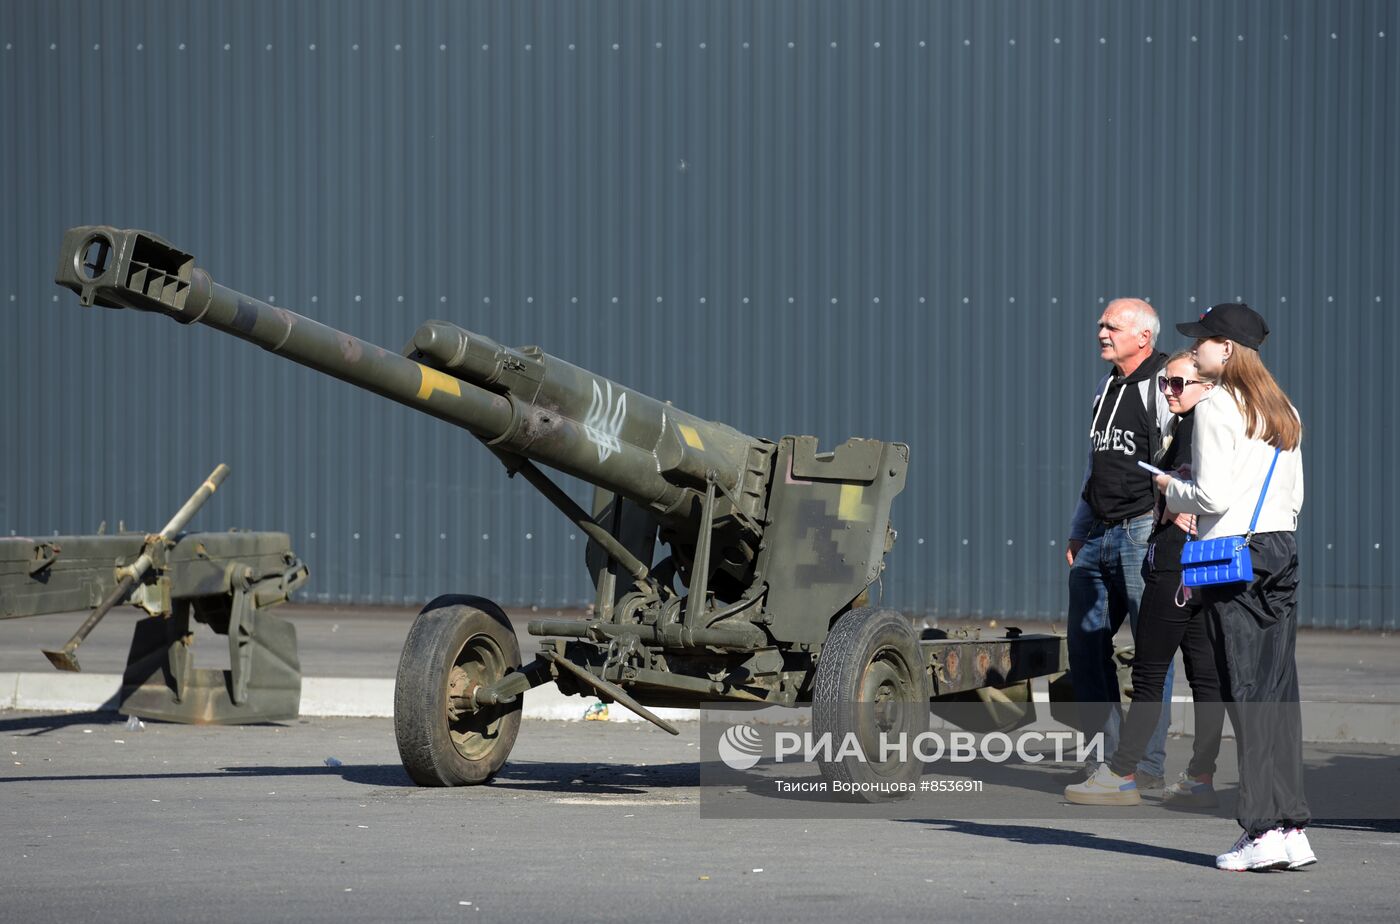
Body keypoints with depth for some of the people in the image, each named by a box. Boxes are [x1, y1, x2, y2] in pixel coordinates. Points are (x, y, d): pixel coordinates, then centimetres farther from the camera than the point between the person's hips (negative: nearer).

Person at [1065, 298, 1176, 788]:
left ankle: (1150, 764, -2)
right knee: (1085, 641, 9)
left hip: (1143, 532, -9)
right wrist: (1078, 531, 22)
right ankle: (1108, 755, 17)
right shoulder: (1107, 387, 16)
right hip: (1099, 536, 9)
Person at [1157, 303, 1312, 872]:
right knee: (1279, 688, 6)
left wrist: (1171, 489, 3)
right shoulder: (1283, 411, 14)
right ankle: (1291, 828, 3)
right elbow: (1295, 495, 16)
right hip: (1283, 548, 7)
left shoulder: (1215, 408, -10)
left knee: (1247, 691, -6)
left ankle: (1264, 831, -9)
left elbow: (1213, 496, -15)